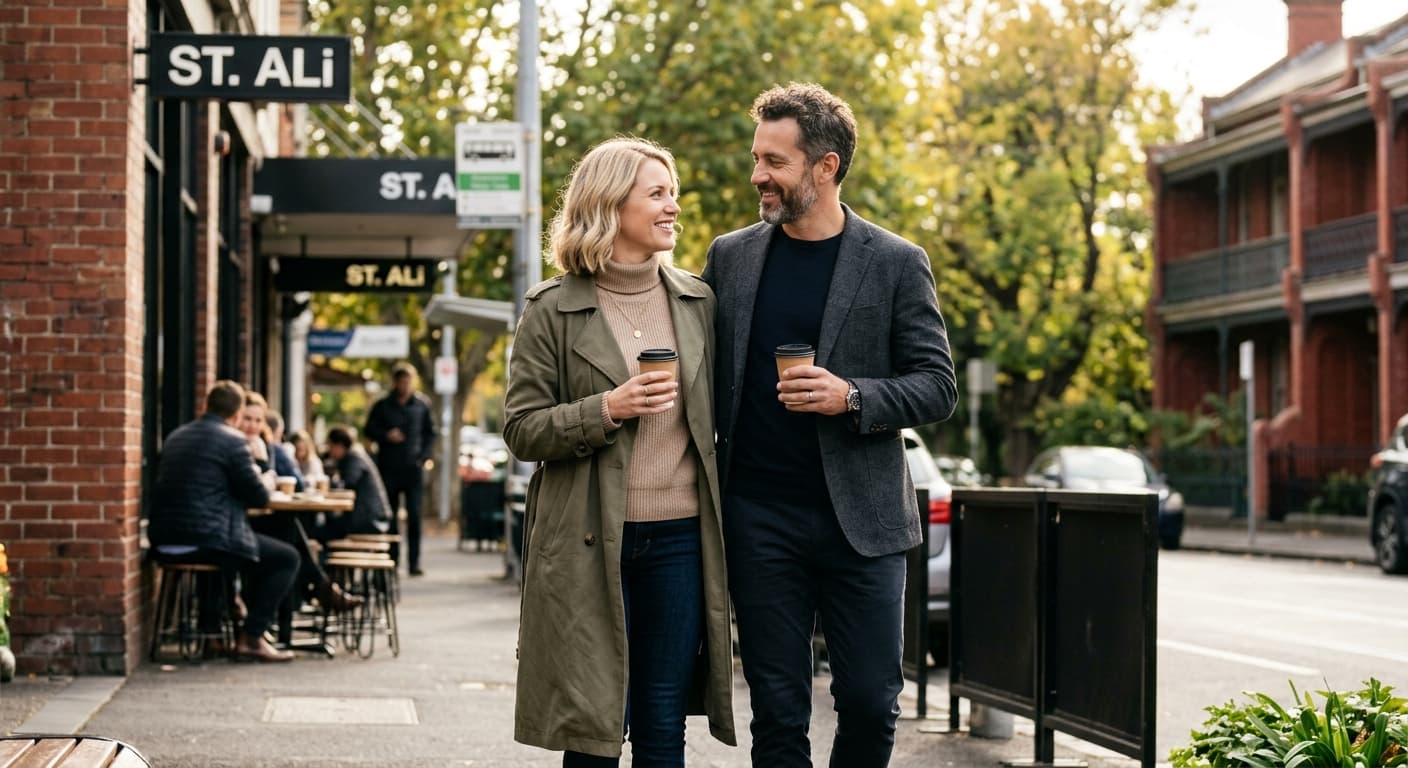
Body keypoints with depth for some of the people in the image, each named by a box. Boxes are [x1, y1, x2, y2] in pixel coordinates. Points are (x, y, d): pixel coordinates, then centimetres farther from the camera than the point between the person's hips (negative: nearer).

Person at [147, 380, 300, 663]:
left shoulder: (175, 436, 15)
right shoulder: (233, 440, -8)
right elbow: (259, 497, -5)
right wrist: (264, 484, 17)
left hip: (165, 543, 8)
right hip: (206, 541, -8)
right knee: (286, 558, 7)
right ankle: (252, 638, 2)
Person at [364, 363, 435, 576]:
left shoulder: (422, 405, 8)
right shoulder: (382, 406, 6)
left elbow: (430, 433, 14)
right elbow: (369, 430, 8)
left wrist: (424, 456, 1)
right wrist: (386, 436, -12)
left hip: (413, 468, 0)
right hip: (388, 468, 0)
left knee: (414, 515, -7)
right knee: (389, 516, 3)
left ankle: (414, 561, -6)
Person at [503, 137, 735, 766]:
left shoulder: (698, 302, 11)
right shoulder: (553, 310, 0)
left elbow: (719, 417, 15)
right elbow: (521, 431, -2)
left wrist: (731, 528, 11)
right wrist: (606, 411, -16)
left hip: (680, 539, 3)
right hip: (590, 543, -3)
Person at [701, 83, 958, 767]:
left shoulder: (897, 265, 0)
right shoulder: (730, 256, 8)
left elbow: (937, 387, 0)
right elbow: (701, 374, 13)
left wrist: (851, 397, -18)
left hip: (860, 521, -1)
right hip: (759, 521, 2)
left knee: (871, 703, 1)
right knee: (777, 711, 4)